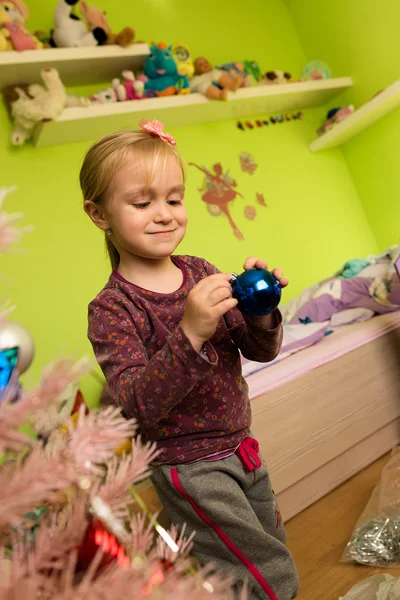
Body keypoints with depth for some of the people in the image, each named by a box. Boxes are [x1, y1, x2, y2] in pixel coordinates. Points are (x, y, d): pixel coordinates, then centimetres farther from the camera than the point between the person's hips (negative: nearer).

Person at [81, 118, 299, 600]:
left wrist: (259, 313, -22)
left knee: (274, 553, 25)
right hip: (189, 465, -6)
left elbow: (261, 352, -1)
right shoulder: (111, 309, -17)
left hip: (241, 448, 6)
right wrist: (190, 333, -38)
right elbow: (138, 407, -26)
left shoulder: (201, 273, -2)